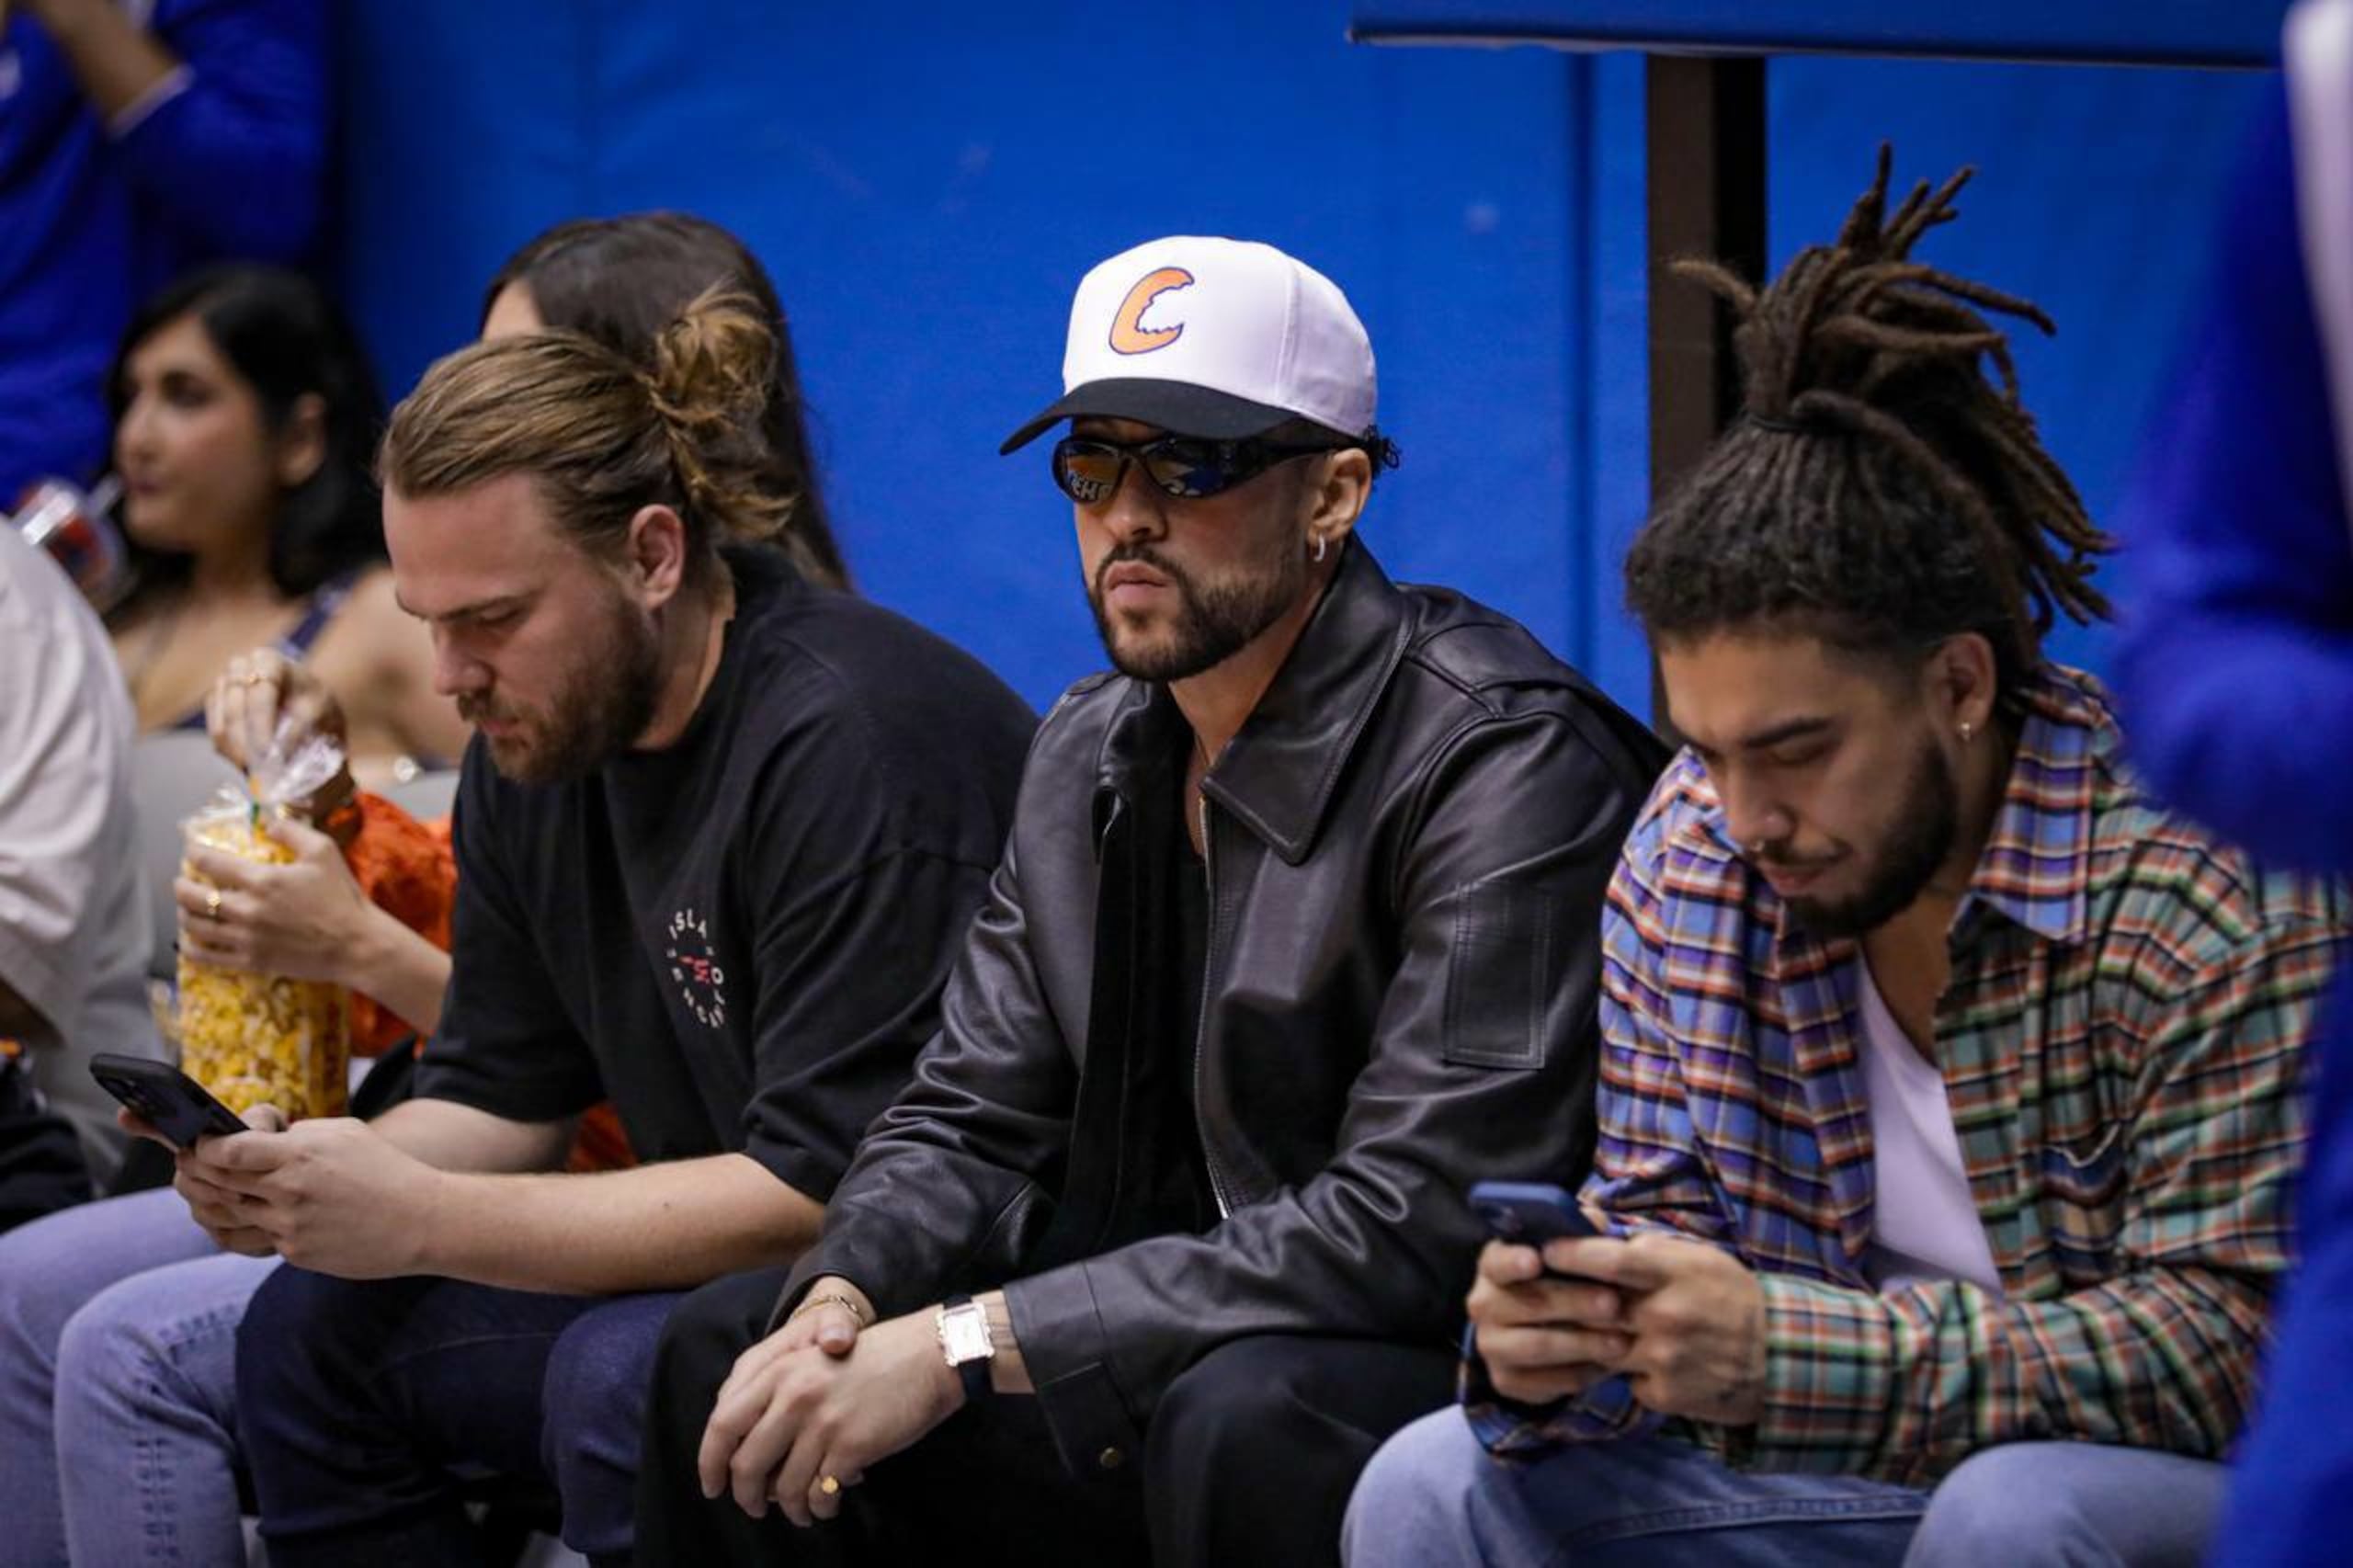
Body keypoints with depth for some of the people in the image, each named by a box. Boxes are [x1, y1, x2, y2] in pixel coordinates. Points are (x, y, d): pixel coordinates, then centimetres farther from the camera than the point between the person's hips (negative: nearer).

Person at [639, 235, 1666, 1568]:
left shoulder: (1505, 761, -18)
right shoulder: (1093, 755, 10)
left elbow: (1413, 1221, -26)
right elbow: (972, 1121, 12)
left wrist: (966, 1346, -26)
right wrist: (840, 1302, -13)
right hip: (1159, 1383, 8)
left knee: (1239, 1417, -38)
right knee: (728, 1349, 2)